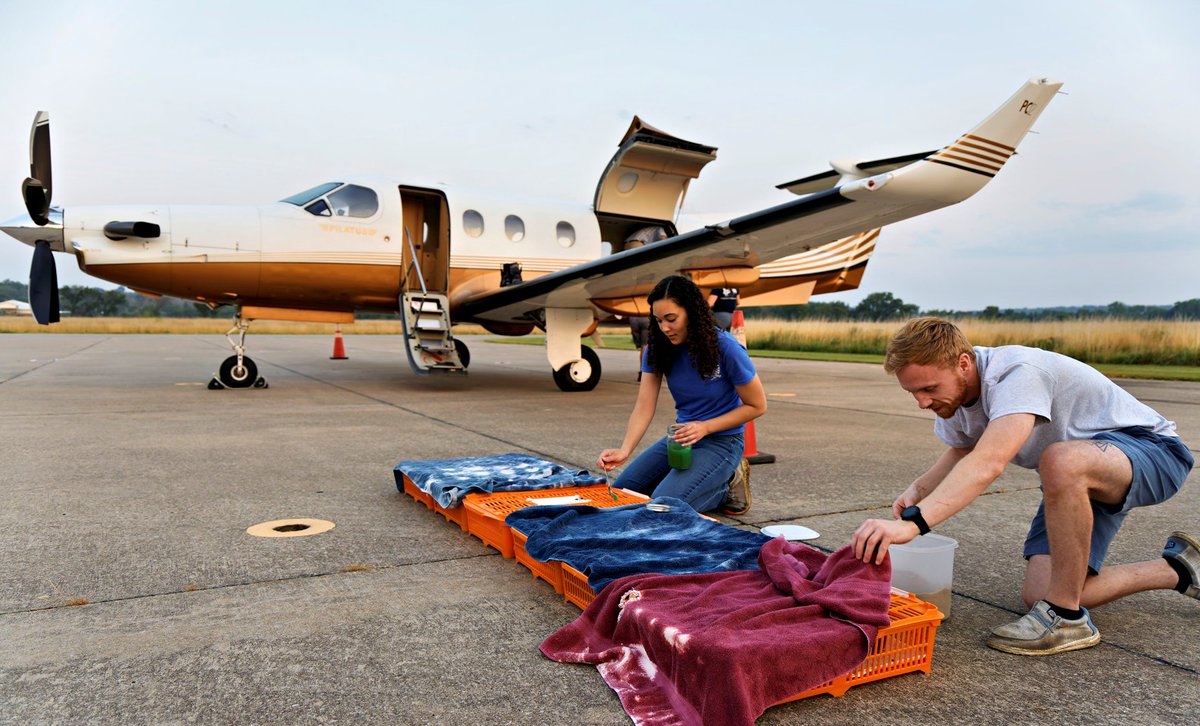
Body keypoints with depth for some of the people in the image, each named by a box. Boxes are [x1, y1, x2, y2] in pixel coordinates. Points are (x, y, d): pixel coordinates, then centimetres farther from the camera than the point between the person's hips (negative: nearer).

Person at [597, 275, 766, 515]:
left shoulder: (725, 348, -20)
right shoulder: (657, 349, -8)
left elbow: (757, 406, -12)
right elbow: (644, 407, -14)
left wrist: (705, 427, -23)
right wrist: (624, 449, -32)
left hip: (721, 440, -6)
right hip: (682, 436, 6)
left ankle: (727, 485, 3)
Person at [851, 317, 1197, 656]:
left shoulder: (1016, 372, -33)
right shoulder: (950, 391, -6)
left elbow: (989, 463, -48)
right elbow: (960, 452, 12)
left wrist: (913, 522, -58)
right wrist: (918, 488, -10)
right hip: (1073, 483, 8)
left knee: (1060, 461, -42)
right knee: (1040, 596, -6)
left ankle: (1067, 618, -23)